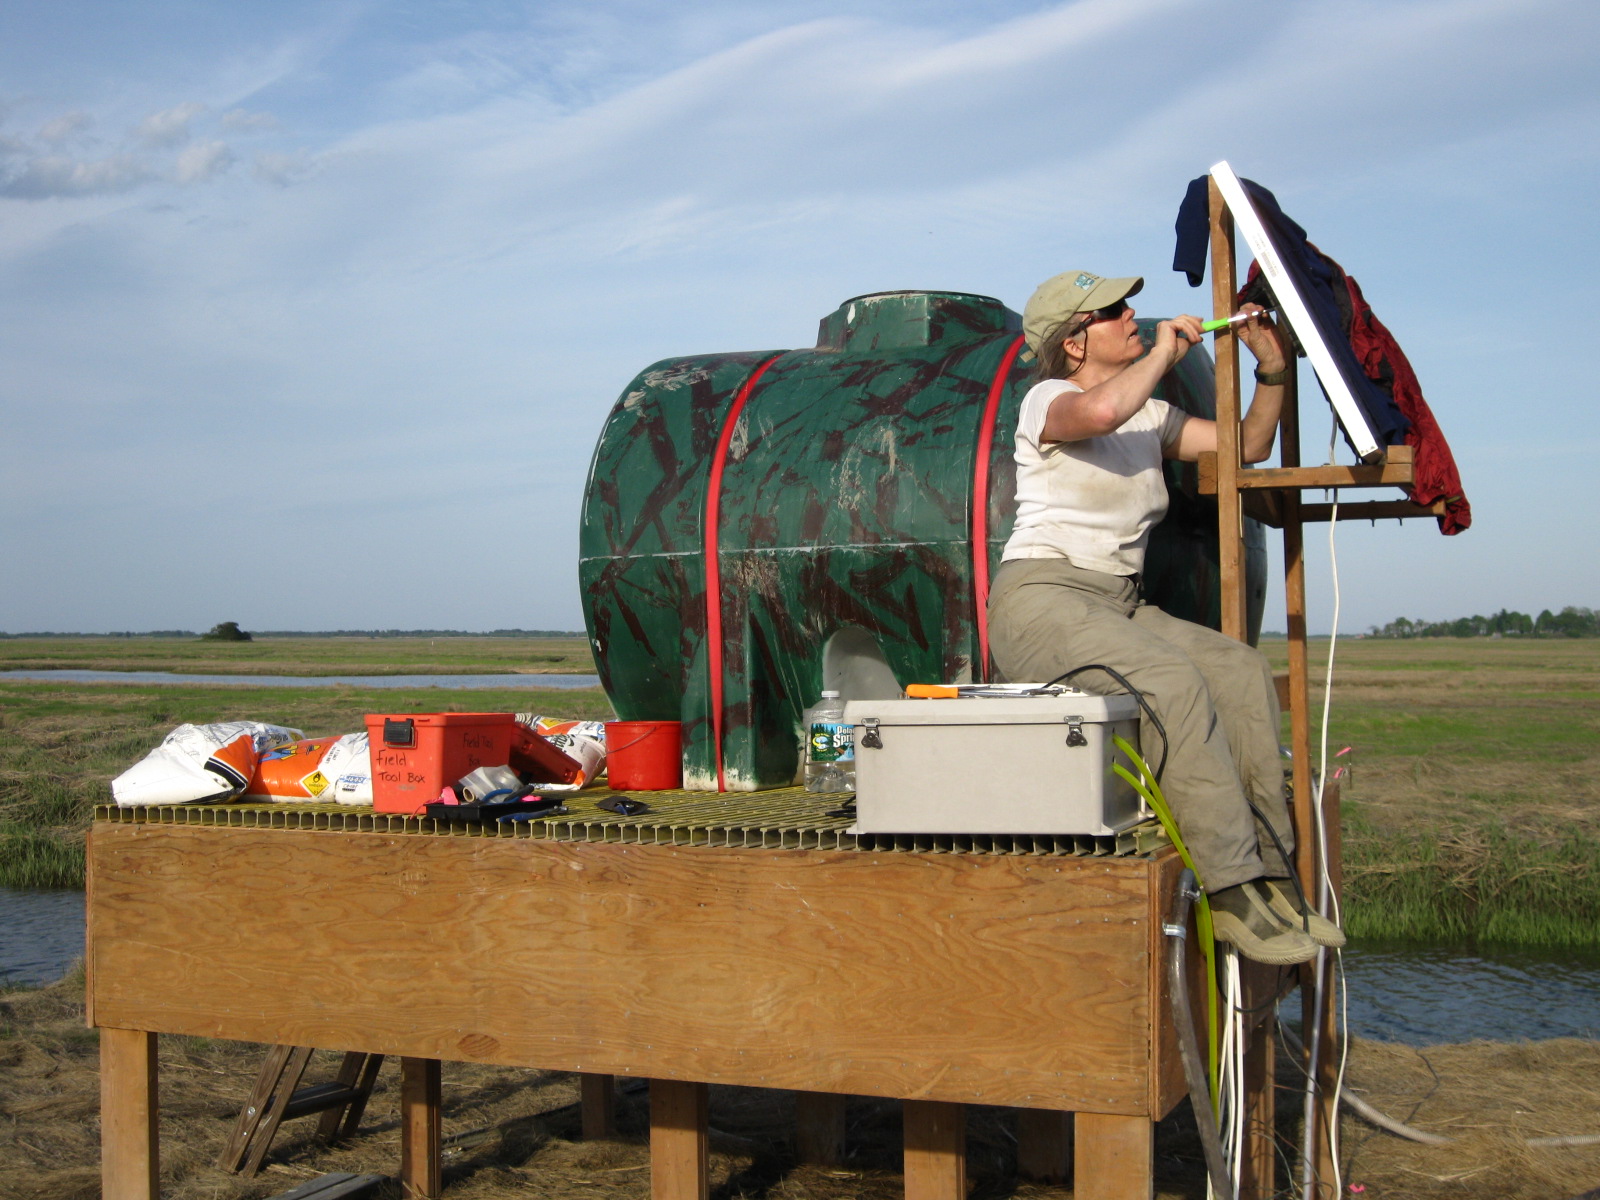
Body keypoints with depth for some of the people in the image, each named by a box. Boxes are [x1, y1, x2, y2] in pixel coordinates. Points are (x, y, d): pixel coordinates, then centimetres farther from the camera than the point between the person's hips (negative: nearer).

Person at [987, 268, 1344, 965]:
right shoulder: (1048, 400, -3)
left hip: (1120, 606, 8)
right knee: (1174, 681, -30)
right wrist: (1164, 352, -11)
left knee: (1242, 671, -14)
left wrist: (1272, 371, 4)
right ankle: (1233, 896, -28)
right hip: (1039, 601, -8)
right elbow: (1100, 410, -28)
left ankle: (1269, 878, -13)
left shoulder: (1151, 415, 19)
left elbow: (1248, 446, 19)